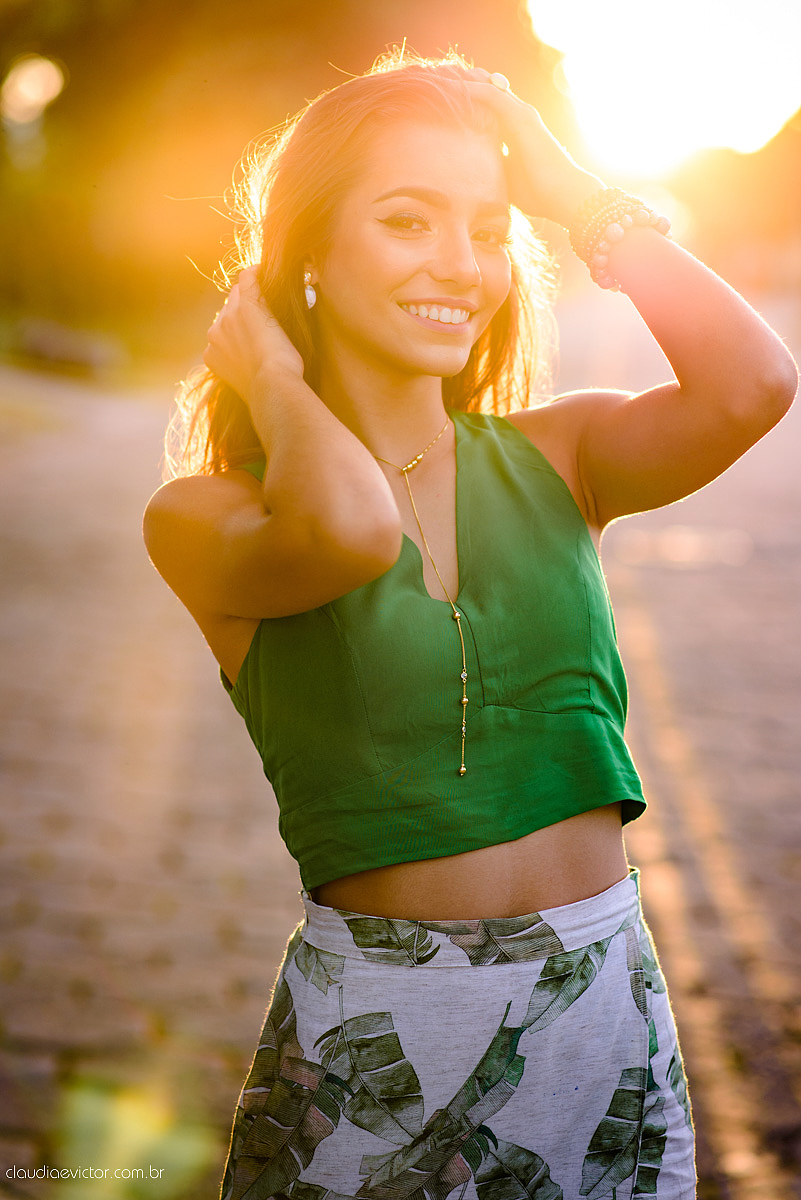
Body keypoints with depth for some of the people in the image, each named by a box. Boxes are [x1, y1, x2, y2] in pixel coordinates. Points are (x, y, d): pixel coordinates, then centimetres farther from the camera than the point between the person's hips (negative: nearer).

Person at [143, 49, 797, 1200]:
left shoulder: (553, 458, 2)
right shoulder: (205, 514, -7)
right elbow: (350, 527, -30)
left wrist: (573, 194, -7)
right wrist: (270, 375, -11)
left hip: (613, 1010, 3)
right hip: (376, 1042, -2)